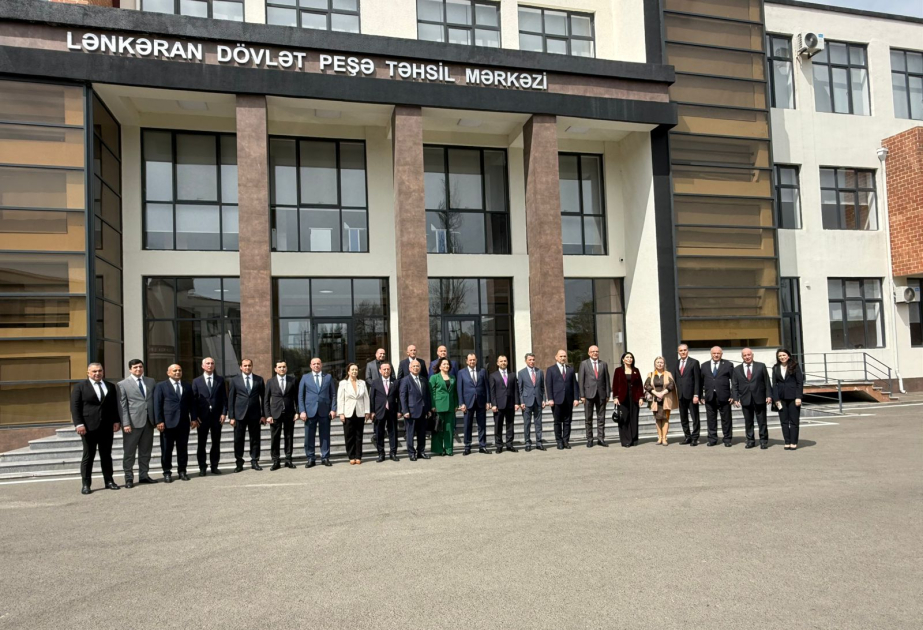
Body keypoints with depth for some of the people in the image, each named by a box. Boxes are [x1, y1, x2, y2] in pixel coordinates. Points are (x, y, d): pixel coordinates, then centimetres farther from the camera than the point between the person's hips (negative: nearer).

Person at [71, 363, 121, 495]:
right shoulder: (79, 387, 2)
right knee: (88, 456, 2)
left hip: (107, 427, 3)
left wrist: (116, 421, 2)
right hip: (89, 427, -3)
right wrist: (78, 424, -14)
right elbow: (75, 407, -4)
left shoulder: (110, 386, 12)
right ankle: (86, 484, 8)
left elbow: (115, 405, 13)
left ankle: (109, 481, 15)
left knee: (106, 455, 9)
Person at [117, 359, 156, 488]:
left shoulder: (150, 381, 12)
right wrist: (125, 423, -13)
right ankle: (129, 478, 10)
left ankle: (144, 475, 19)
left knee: (146, 451, 10)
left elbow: (155, 400, 11)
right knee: (129, 452, 2)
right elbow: (122, 406, -5)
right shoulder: (123, 384, -1)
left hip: (149, 421, 4)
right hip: (133, 422, -4)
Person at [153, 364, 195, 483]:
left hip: (184, 423, 3)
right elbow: (157, 405, -2)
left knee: (183, 449, 7)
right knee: (166, 450, 2)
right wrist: (159, 421, -10)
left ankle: (182, 471, 16)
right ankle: (167, 472, 12)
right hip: (168, 423, -3)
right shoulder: (161, 386, 3)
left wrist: (193, 418, 5)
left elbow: (191, 404, 14)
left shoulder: (187, 386, 13)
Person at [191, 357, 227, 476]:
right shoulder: (196, 381, 5)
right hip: (202, 417, -1)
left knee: (216, 443, 5)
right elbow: (193, 400, 1)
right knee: (201, 443, 3)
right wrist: (195, 416, -7)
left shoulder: (220, 380, 8)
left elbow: (224, 398, 6)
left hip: (217, 416, 1)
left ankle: (214, 466, 14)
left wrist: (224, 413, -4)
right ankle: (202, 468, 10)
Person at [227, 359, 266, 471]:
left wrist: (264, 415, 0)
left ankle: (254, 462, 14)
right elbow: (230, 399, 3)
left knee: (255, 439, 4)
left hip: (255, 414, 1)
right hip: (240, 414, -1)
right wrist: (231, 416, -4)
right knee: (238, 440, 3)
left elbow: (263, 398, 6)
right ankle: (239, 463, 13)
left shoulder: (259, 380, 6)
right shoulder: (235, 380, 4)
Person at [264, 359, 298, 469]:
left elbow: (296, 397, 6)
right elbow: (266, 400, 4)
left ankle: (288, 460, 14)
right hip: (275, 414, -1)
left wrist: (297, 412, -3)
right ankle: (275, 461, 7)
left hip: (289, 414, 1)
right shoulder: (270, 382, 4)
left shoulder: (292, 380, 5)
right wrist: (267, 415, -4)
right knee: (274, 438, 0)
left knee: (289, 437, 6)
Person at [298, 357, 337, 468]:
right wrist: (302, 411, -4)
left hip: (325, 411, 0)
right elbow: (300, 395, 5)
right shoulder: (305, 378, 8)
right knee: (309, 436, 1)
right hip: (310, 411, 0)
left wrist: (333, 409, -2)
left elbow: (333, 394, 8)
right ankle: (310, 459, 10)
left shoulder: (328, 377, 10)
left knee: (325, 436, 4)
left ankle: (325, 458, 11)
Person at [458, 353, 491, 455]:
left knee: (482, 425, 5)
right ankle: (467, 448, 10)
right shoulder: (461, 373, 4)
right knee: (467, 426, 3)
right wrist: (462, 403, -7)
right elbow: (459, 389, 0)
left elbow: (486, 387, 8)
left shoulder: (482, 372, 9)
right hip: (468, 402, -1)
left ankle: (482, 446, 13)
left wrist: (488, 401, 1)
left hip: (481, 402, 2)